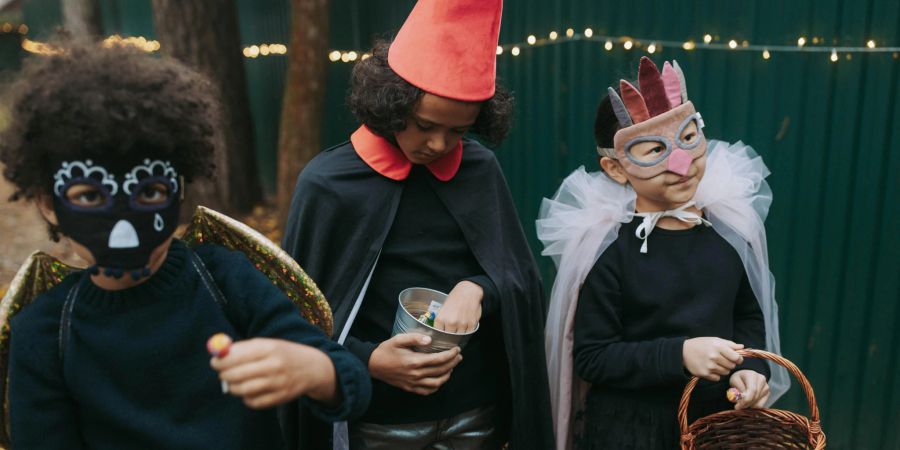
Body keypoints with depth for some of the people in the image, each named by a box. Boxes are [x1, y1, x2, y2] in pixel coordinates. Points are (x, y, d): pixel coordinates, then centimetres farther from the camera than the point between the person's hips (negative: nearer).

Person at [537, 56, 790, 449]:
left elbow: (749, 315, 8)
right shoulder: (607, 249, -19)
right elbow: (591, 357, -17)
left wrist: (750, 367, -9)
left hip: (719, 418, 4)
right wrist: (680, 355, -26)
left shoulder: (729, 225, -5)